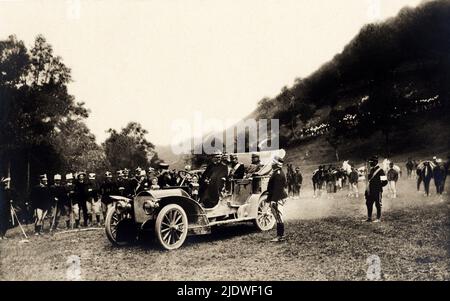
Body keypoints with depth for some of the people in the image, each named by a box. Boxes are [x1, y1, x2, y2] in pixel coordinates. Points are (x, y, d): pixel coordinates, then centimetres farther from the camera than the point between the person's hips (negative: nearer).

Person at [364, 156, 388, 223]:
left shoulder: (380, 171, -11)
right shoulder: (371, 170, 13)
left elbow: (384, 181, -11)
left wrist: (378, 186, -6)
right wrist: (367, 190, 17)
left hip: (377, 191, -8)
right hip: (370, 191, 8)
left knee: (378, 205, 2)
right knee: (369, 204, 10)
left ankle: (378, 218, 11)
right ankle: (369, 218, 19)